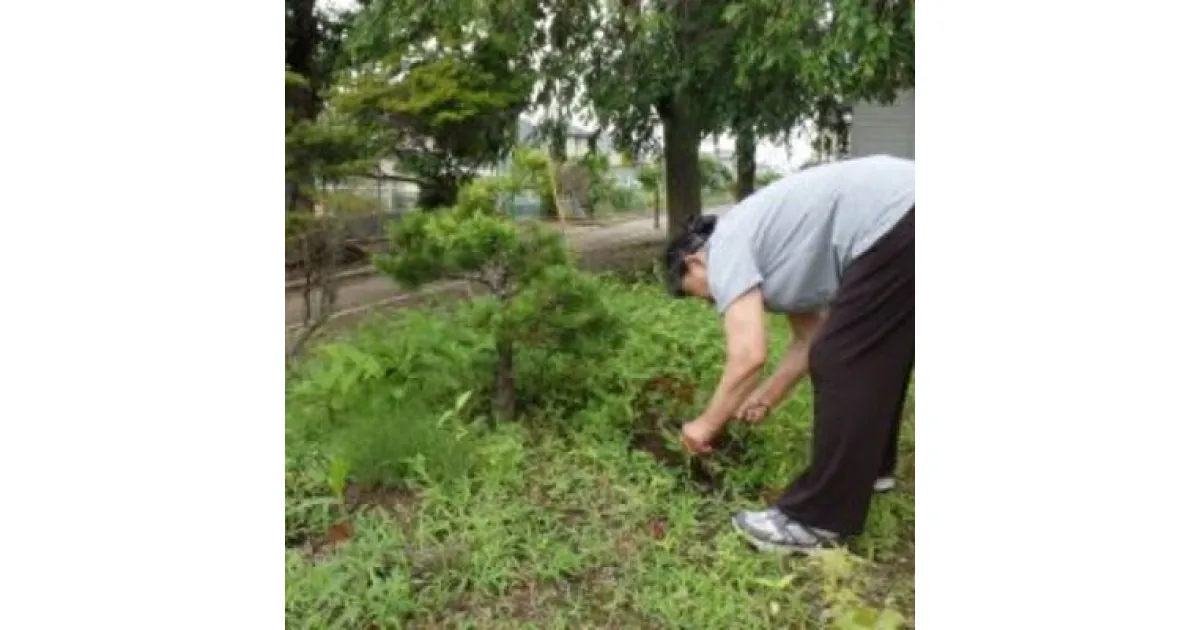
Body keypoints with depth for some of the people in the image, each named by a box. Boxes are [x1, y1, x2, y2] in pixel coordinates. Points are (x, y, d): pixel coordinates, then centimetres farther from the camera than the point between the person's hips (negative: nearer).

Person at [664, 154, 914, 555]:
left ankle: (818, 521, 3)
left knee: (843, 365, -6)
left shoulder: (726, 247, -4)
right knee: (869, 360, 22)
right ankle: (869, 465, 39)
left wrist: (707, 425, -1)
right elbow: (810, 339, 26)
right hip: (907, 218, 11)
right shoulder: (765, 247, 24)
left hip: (898, 226, -11)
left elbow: (749, 356, -14)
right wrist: (766, 399, 29)